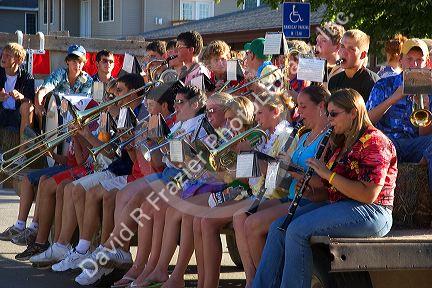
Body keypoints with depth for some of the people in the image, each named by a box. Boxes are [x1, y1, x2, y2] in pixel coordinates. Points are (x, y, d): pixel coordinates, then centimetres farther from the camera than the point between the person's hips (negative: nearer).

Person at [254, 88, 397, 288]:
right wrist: (310, 189, 0)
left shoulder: (374, 142, -11)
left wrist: (328, 174, -19)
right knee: (278, 227, -5)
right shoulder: (340, 143, 18)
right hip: (338, 205, 9)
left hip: (370, 213, -9)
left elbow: (368, 195, -22)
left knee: (298, 229, -25)